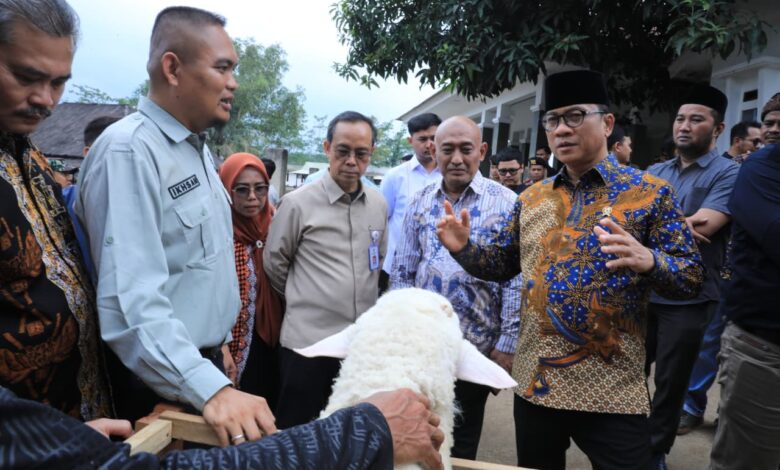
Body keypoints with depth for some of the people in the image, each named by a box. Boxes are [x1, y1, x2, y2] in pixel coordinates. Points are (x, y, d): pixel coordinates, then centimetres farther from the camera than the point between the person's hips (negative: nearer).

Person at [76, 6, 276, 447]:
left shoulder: (199, 149, 9)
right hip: (161, 382, -8)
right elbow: (133, 300, -30)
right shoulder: (129, 150, -21)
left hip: (207, 361, 8)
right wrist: (211, 388, -38)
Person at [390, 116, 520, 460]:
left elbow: (516, 280, -9)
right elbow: (402, 271, 7)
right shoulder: (421, 203, 4)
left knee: (461, 446, 16)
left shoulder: (506, 203, -7)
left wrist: (506, 345, -10)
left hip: (476, 347, -3)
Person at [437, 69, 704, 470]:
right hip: (535, 382, 4)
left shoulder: (650, 192, -5)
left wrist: (647, 260, -28)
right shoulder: (531, 199, 7)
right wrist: (464, 247, -7)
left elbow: (692, 278, -7)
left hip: (613, 390, -4)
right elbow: (502, 263, 12)